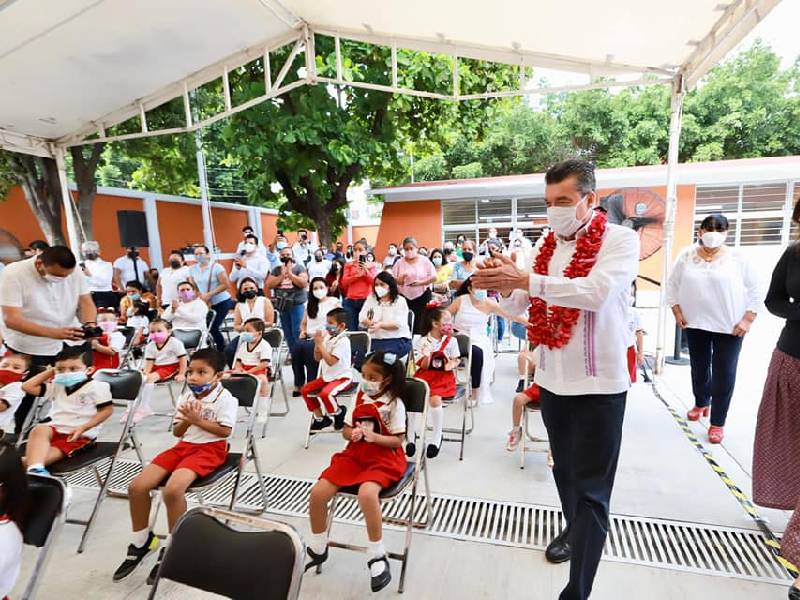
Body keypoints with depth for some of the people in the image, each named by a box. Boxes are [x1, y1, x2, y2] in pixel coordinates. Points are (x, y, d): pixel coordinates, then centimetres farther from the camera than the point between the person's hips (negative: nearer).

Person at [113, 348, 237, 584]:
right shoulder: (186, 397, 10)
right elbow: (177, 432, 11)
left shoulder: (225, 398, -11)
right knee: (137, 486, -6)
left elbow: (225, 431, -16)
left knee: (172, 489, -30)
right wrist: (185, 421, -11)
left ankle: (172, 546, -4)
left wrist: (197, 420, -18)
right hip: (184, 446, 7)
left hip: (210, 449, -7)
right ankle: (140, 540, 18)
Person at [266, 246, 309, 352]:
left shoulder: (299, 268, 0)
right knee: (287, 332, 9)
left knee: (297, 331, -7)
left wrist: (290, 273, -13)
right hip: (282, 305, 4)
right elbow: (269, 285, 0)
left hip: (297, 304, -4)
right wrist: (282, 275, -9)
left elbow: (304, 283, -13)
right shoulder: (276, 270, 11)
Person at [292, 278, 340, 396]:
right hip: (309, 337, 4)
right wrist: (303, 331, 5)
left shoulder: (334, 302, 7)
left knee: (308, 347, -34)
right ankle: (298, 384, -22)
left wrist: (324, 332, -14)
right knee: (297, 347, -29)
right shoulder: (309, 304, 22)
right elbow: (303, 323, 27)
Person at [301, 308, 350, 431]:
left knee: (325, 394, -32)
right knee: (305, 390, 3)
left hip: (341, 377, -9)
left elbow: (330, 361, -27)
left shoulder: (343, 341, -19)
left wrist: (321, 344, -22)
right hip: (327, 376, 9)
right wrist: (317, 343, -5)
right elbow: (317, 358, 10)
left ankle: (338, 413, 0)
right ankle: (320, 418, 14)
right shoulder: (328, 338, 6)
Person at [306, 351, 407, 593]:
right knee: (317, 493, -8)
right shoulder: (359, 397, 5)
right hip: (355, 454, 6)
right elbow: (345, 429, 10)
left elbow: (398, 440, -10)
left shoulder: (395, 404, -10)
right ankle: (318, 548, 20)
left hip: (384, 459, -6)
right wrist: (353, 434, -14)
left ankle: (377, 556, -11)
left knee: (366, 493, -37)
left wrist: (373, 436, -26)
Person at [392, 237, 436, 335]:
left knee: (421, 325, -4)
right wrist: (400, 280, -15)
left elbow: (433, 277, 1)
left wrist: (420, 282, -14)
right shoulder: (399, 263, 8)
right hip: (404, 297, 1)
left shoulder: (424, 260, 4)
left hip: (422, 296, -1)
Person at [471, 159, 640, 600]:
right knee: (564, 471, 23)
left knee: (590, 489, 3)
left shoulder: (621, 240, -8)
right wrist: (499, 282, -16)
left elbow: (597, 291, -27)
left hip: (598, 386, -5)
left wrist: (525, 280, -30)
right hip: (552, 380, 6)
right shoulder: (547, 245, 7)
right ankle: (576, 530, 49)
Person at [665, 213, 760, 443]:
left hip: (729, 326, -2)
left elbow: (754, 290, -1)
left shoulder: (737, 258, -4)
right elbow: (672, 284, 6)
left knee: (724, 374, -1)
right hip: (695, 324, 2)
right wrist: (677, 311, -1)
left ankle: (717, 422, 10)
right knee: (699, 367, 17)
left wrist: (748, 319, -8)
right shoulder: (687, 256, 1)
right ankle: (701, 403, 40)